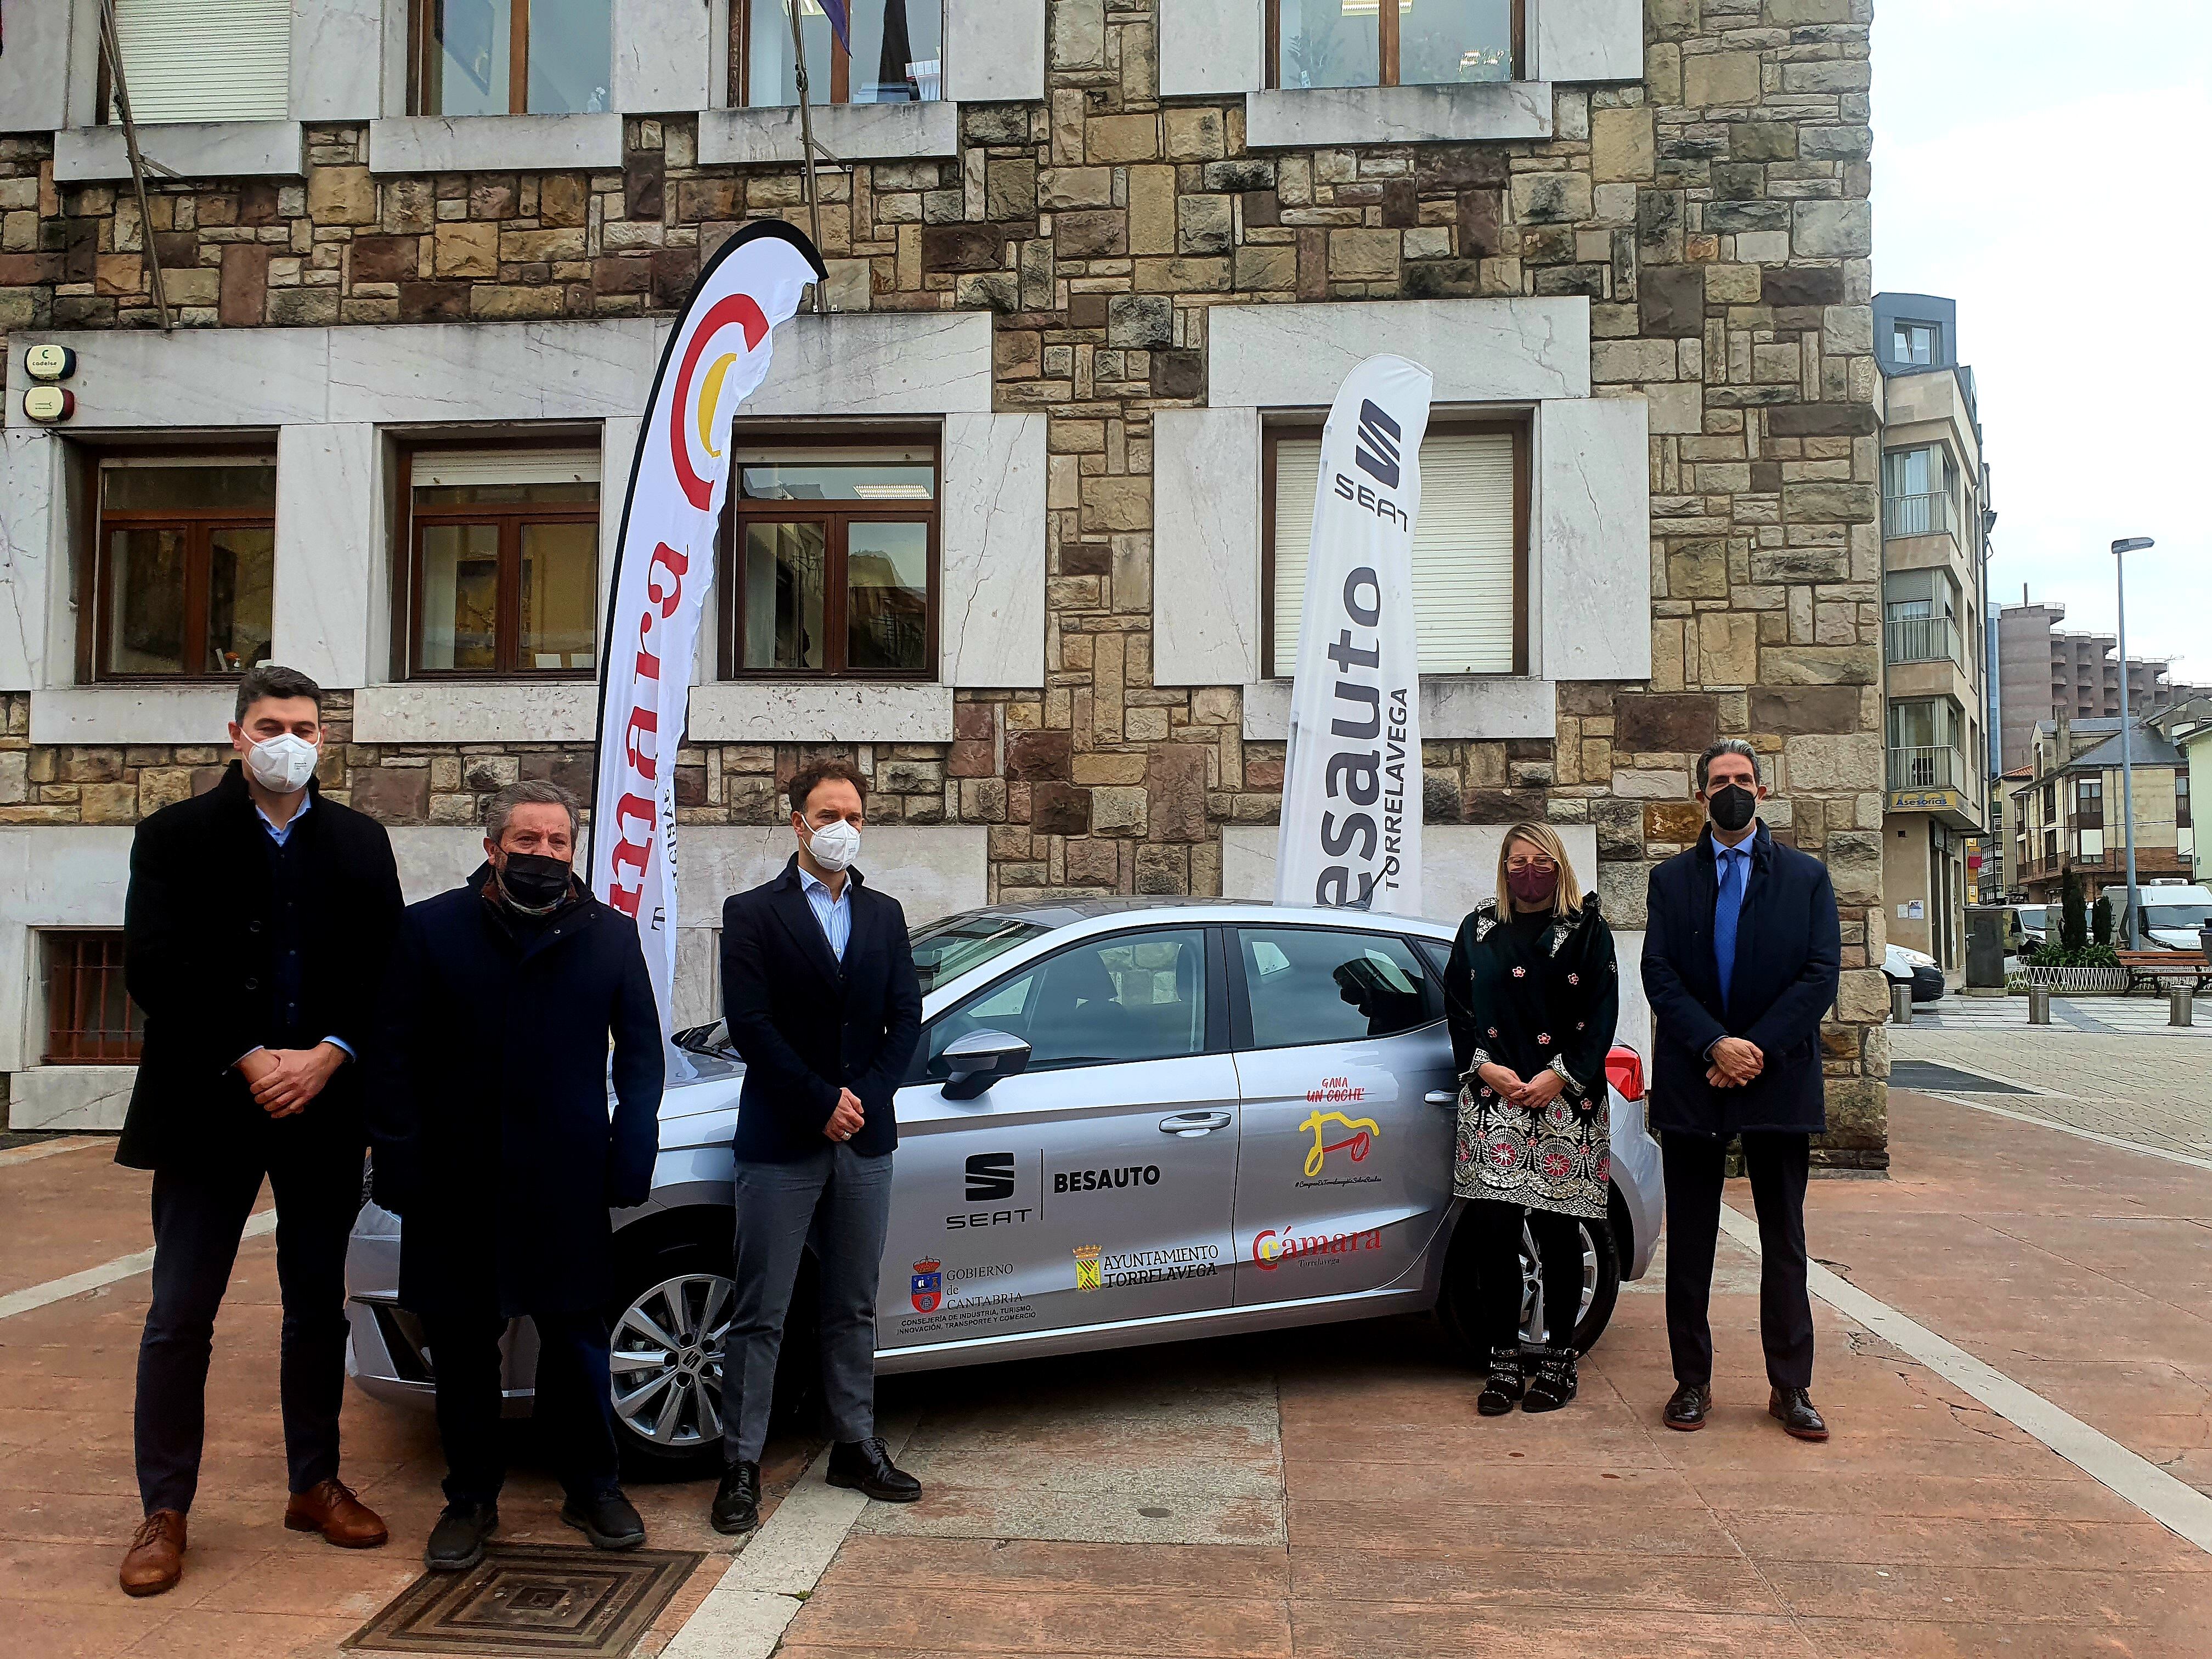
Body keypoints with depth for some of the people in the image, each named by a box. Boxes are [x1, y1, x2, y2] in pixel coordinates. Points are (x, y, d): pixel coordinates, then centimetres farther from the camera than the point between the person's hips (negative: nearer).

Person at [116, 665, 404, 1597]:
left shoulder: (360, 843, 8)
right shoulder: (175, 837, 1)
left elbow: (387, 970, 3)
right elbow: (154, 972, -7)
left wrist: (326, 1058, -12)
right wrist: (249, 1062, -15)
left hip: (324, 1104, 3)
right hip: (208, 1105, -2)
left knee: (319, 1305, 11)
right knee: (179, 1315, 1)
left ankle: (316, 1485, 24)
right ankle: (165, 1510, 13)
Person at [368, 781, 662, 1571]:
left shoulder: (610, 936, 5)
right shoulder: (430, 929, 2)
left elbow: (641, 1052, 9)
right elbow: (394, 1056, 1)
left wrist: (630, 1152, -1)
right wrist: (402, 1162, -7)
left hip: (568, 1181, 0)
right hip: (457, 1181, 0)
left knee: (576, 1338, 8)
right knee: (462, 1343, 9)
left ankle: (592, 1488, 24)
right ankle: (470, 1498, 25)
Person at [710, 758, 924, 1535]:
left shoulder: (884, 915, 12)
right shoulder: (753, 912, -2)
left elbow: (906, 1018, 7)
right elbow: (749, 1023, -10)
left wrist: (863, 1098, -7)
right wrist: (822, 1102, -14)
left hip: (864, 1140, 4)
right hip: (781, 1143, -4)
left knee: (853, 1308, 14)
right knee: (760, 1316, 1)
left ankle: (855, 1446, 25)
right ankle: (741, 1465, 10)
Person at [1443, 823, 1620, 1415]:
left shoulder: (1587, 931, 6)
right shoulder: (1479, 928, 12)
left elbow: (1602, 1014, 1)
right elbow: (1457, 1005, 11)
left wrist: (1560, 1076, -10)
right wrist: (1484, 1067, -4)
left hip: (1564, 1103, -2)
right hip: (1491, 1099, 2)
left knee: (1557, 1234, 1)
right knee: (1493, 1230, -2)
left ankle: (1558, 1361, 14)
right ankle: (1504, 1364, 8)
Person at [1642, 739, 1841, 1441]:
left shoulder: (1807, 877, 7)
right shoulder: (1671, 879, 8)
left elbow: (1821, 974, -3)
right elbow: (1659, 974, -1)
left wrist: (1757, 1049, -13)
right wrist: (1714, 1045, -15)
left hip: (1778, 1079, 0)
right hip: (1690, 1083, 1)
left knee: (1783, 1239, 7)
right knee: (1689, 1239, 6)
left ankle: (1791, 1387, 15)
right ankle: (1692, 1381, 15)